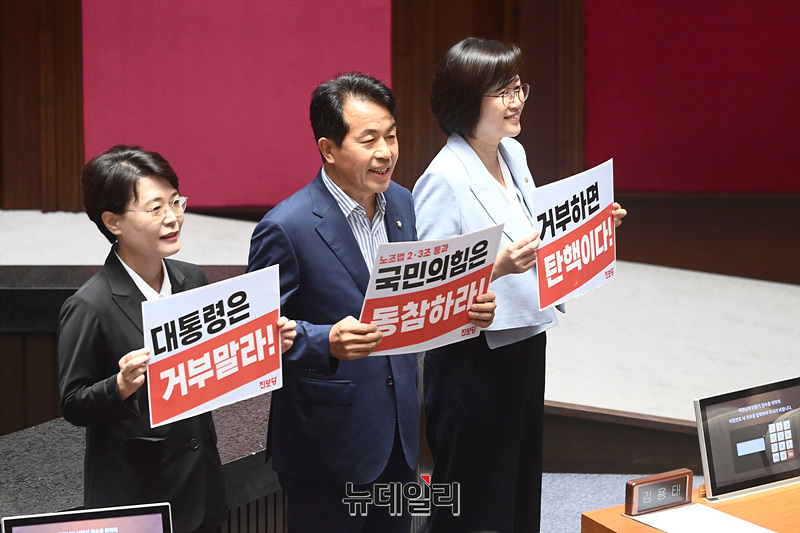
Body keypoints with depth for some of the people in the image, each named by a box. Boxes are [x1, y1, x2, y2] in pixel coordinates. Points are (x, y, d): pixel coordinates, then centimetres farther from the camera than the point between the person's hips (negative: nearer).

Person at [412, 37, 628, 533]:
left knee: (522, 492, 17)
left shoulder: (514, 155, 7)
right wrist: (498, 267, -32)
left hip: (525, 343, 8)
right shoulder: (444, 179, -19)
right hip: (471, 359, -8)